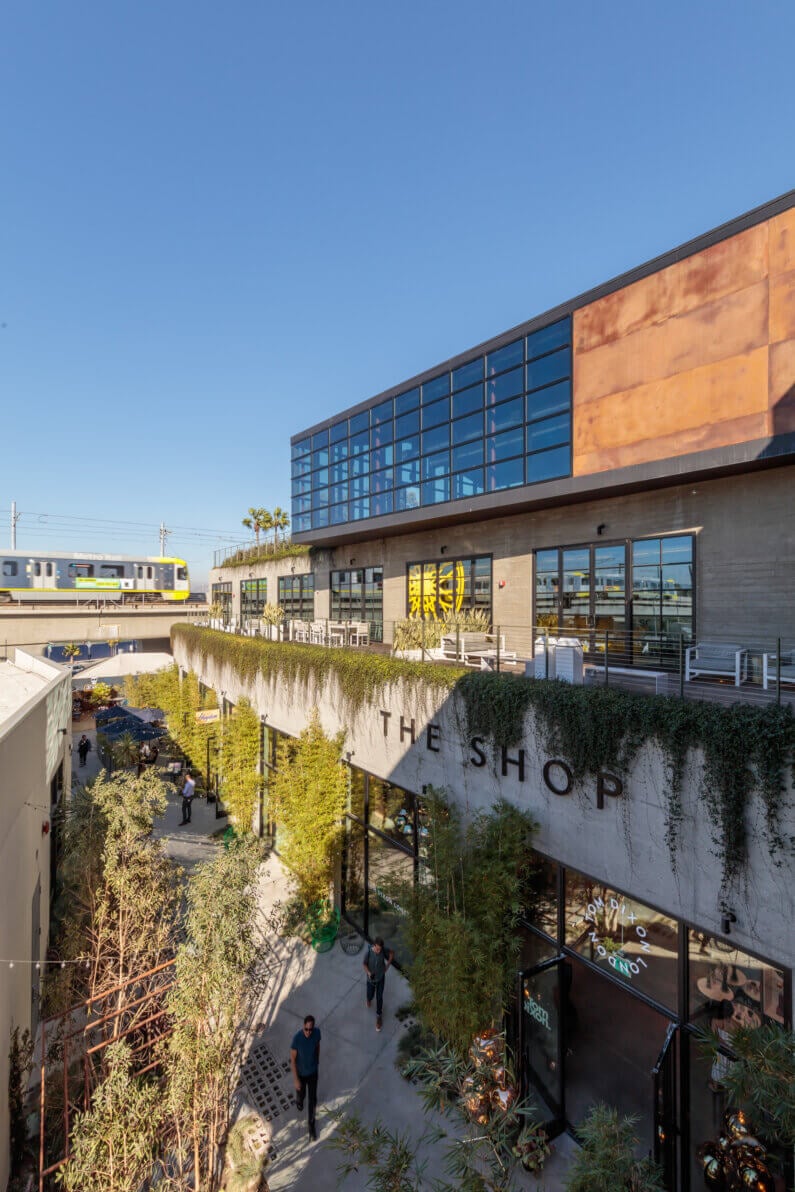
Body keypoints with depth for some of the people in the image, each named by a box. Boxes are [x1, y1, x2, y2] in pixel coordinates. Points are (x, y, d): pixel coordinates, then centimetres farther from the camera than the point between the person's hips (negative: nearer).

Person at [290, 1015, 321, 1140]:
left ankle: (311, 1124, 42)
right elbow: (292, 1059, -22)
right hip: (300, 1072, -1)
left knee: (312, 1099, 14)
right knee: (301, 1093, 27)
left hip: (313, 1071, 1)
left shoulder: (317, 1032, -28)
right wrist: (296, 1079, -14)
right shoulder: (297, 1038, -37)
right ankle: (299, 1101, 64)